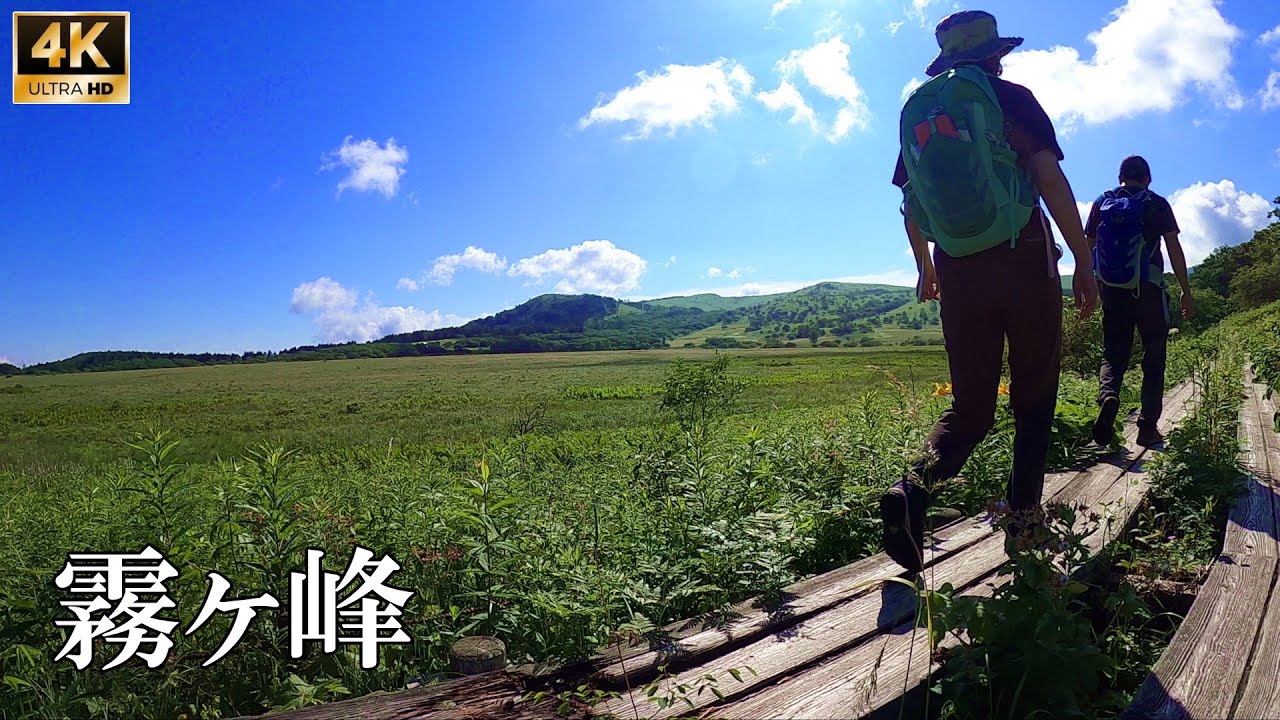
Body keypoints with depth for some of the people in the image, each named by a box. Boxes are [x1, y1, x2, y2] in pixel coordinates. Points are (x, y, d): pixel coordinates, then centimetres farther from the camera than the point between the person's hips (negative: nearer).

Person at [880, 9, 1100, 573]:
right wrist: (1084, 262, -6)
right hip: (1024, 260, -3)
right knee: (1034, 393, 13)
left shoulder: (917, 111, 13)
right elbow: (1051, 180, -9)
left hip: (958, 269, 4)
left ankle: (914, 488, -16)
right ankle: (1023, 511, 15)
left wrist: (926, 268, 28)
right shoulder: (1010, 97, 0)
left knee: (970, 403, 7)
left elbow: (911, 204, 16)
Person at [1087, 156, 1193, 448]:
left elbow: (1087, 247, 6)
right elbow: (1174, 249, -3)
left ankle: (1108, 395, -24)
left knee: (1114, 351, 8)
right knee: (1153, 358, 8)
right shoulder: (1157, 204, 0)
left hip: (1112, 291, 2)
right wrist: (1186, 292, 2)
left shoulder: (1102, 203, 6)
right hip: (1148, 290, -2)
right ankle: (1148, 427, 5)